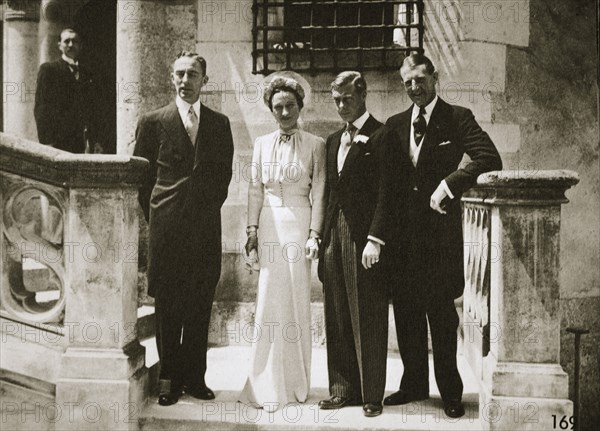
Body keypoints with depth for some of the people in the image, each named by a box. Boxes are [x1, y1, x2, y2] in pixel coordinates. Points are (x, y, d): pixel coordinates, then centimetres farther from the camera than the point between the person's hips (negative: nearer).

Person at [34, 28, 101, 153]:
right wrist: (46, 142, -13)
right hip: (57, 141, -4)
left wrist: (94, 140, 10)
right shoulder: (48, 69, 2)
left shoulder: (86, 73, 17)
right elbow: (40, 108, -4)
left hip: (80, 141, 4)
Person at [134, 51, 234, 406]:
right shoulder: (153, 122, 4)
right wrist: (156, 214, 3)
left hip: (207, 227, 2)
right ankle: (169, 377, 15)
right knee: (167, 306, 4)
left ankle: (194, 376, 17)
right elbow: (141, 176, 6)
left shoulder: (219, 123, 10)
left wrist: (210, 205, 8)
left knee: (201, 306, 6)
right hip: (166, 227, -2)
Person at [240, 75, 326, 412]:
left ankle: (296, 383, 15)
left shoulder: (315, 144, 1)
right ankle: (269, 384, 11)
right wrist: (253, 228, 3)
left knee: (297, 302, 2)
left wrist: (314, 234, -9)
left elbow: (319, 193, -1)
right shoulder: (262, 144, 10)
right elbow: (256, 189, 11)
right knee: (270, 302, 1)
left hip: (299, 223, -2)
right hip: (270, 224, 2)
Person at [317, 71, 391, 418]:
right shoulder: (333, 140, 18)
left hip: (364, 237, -7)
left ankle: (372, 395, 13)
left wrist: (375, 239, -17)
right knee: (338, 320, 10)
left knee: (368, 321, 1)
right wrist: (324, 237, 10)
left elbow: (385, 192, -11)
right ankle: (344, 389, 21)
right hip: (335, 236, 7)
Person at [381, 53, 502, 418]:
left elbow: (490, 159, -12)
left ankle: (450, 391, 16)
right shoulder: (395, 125, 13)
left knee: (441, 312, 2)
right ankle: (414, 384, 24)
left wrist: (449, 184, -17)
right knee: (406, 310, 9)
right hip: (403, 229, 4)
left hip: (440, 227, -4)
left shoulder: (457, 118, 0)